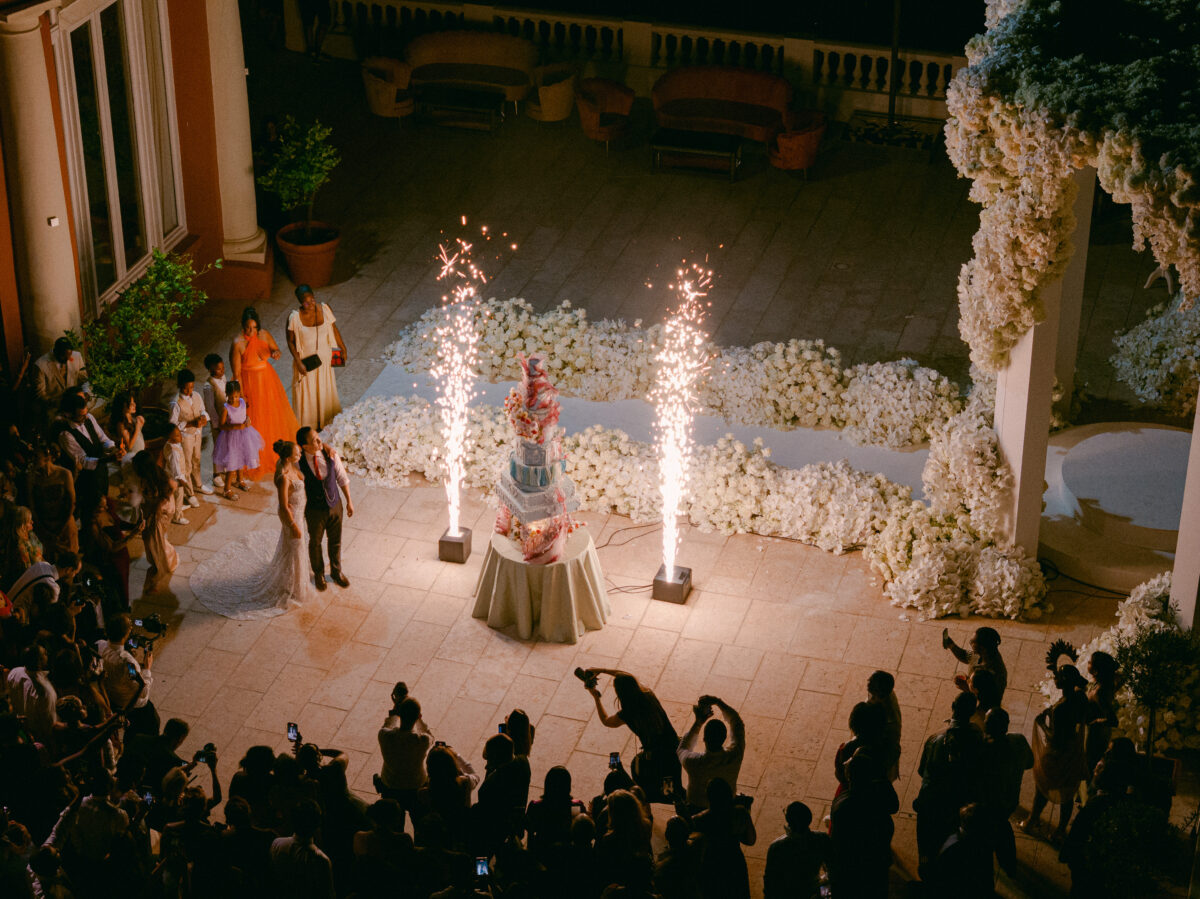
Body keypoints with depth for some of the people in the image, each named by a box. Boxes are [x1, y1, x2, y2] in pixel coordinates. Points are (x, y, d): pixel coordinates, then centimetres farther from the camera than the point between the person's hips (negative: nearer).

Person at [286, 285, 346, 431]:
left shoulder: (324, 309, -15)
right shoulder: (294, 317, -22)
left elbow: (334, 330, 0)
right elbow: (290, 341, -11)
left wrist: (343, 350, 8)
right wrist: (298, 362, -16)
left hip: (324, 358, 3)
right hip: (305, 359, -3)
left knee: (325, 390, 19)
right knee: (306, 393, 12)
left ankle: (326, 423, 41)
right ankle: (307, 427, 32)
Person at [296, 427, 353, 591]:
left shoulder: (330, 454, -17)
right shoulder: (299, 463, -25)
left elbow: (342, 478, -3)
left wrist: (349, 501, 2)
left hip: (335, 505, 2)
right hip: (315, 510, -2)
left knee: (335, 541, 22)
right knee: (315, 543, 21)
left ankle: (336, 572, 47)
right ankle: (318, 574, 47)